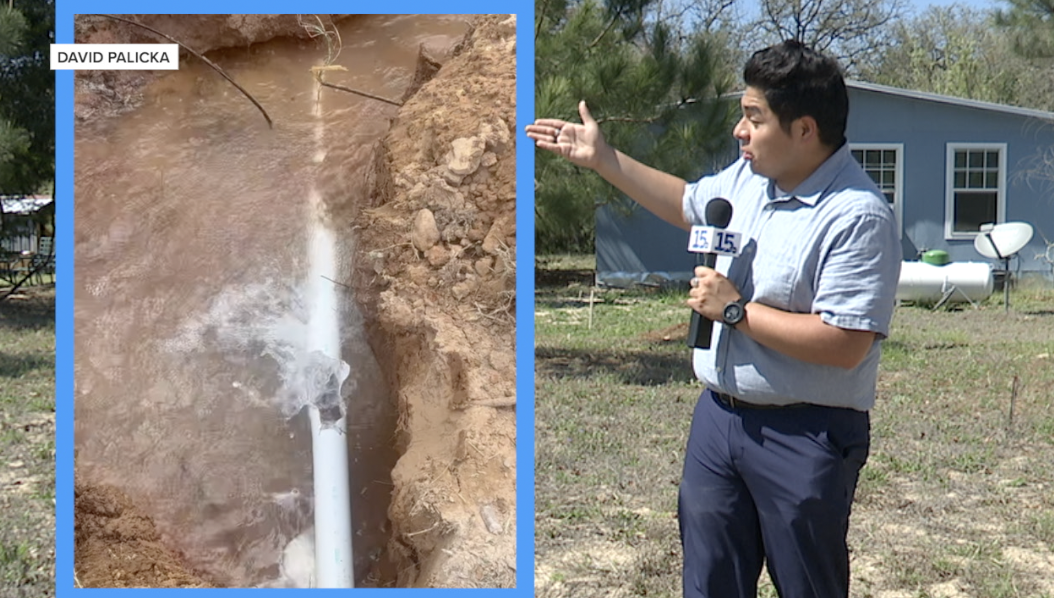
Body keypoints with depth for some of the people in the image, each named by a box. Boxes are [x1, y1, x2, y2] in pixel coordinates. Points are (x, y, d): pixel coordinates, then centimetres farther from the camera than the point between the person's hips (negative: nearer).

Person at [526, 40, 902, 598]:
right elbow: (688, 203, 27)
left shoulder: (858, 215, -21)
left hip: (803, 435, -8)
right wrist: (603, 159, 22)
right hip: (718, 416, 8)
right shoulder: (747, 177, 5)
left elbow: (844, 345, -28)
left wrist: (735, 310, -21)